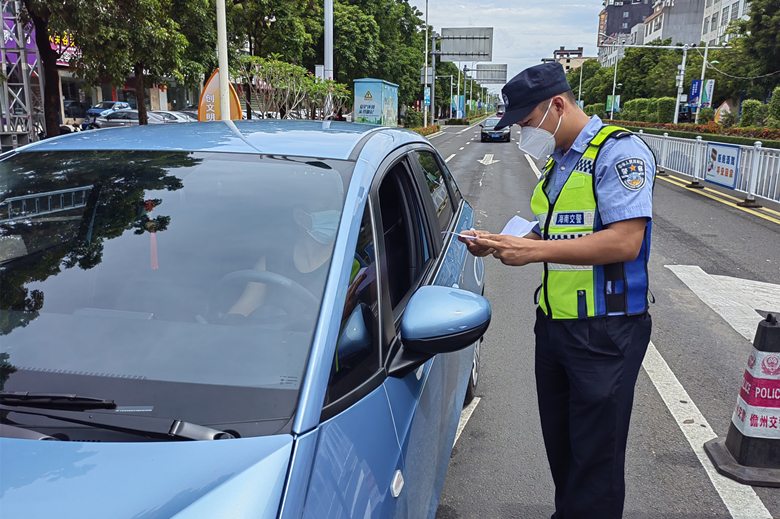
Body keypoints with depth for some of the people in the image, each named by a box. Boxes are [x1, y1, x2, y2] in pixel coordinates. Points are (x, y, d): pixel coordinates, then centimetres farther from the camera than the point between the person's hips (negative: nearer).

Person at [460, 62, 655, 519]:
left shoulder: (620, 151, -13)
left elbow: (625, 242, -24)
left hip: (604, 331, -8)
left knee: (595, 460, 3)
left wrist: (534, 250, -24)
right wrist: (498, 245, 4)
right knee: (560, 445, 20)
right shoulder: (557, 161, 15)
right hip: (554, 324, 9)